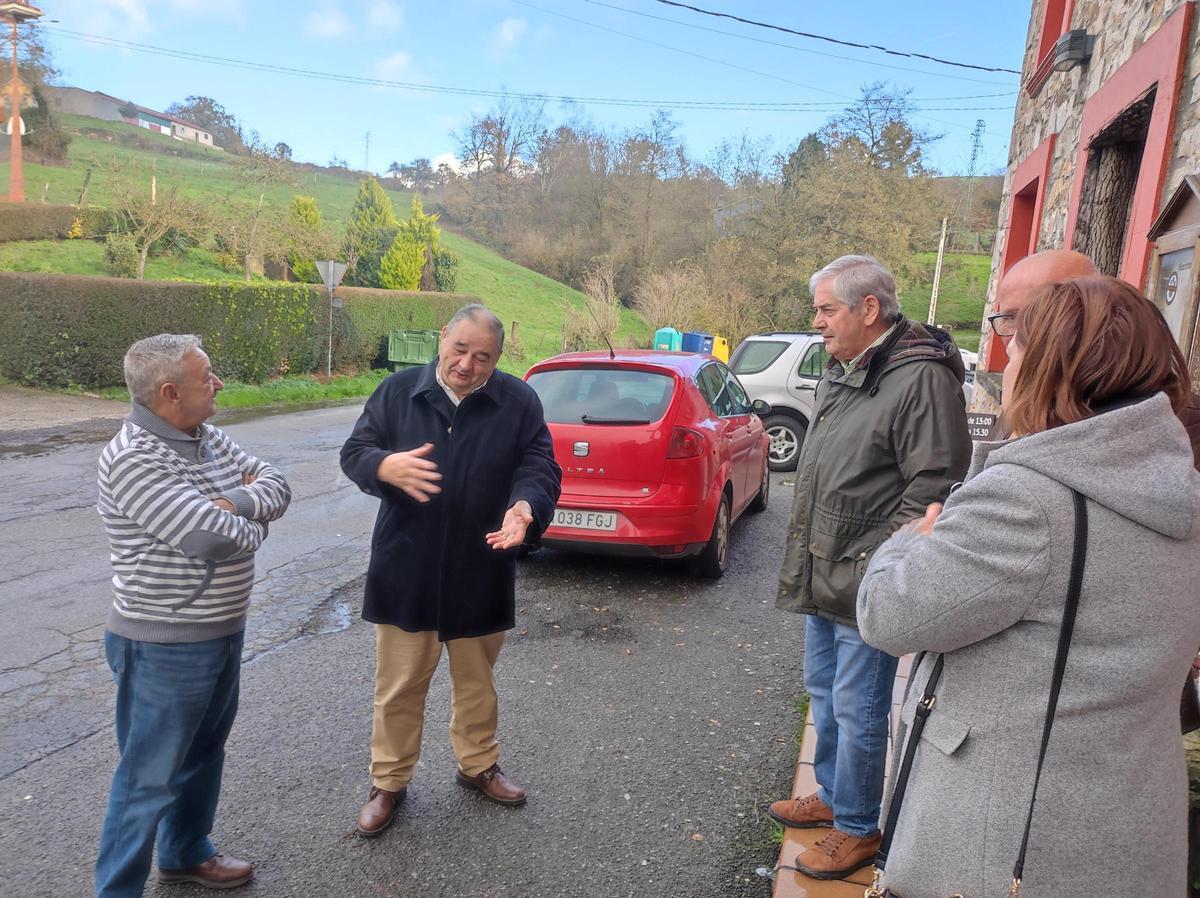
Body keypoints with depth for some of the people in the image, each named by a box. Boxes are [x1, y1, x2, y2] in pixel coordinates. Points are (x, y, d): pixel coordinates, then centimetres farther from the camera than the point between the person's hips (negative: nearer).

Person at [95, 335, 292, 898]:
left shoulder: (208, 439, 3)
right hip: (165, 647, -9)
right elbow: (213, 539, -31)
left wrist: (234, 503, -18)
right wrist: (256, 519, -10)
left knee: (205, 751, 25)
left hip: (224, 632, 9)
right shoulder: (132, 459, -23)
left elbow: (276, 486, 2)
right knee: (150, 778, 6)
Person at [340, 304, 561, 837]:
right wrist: (385, 465, -24)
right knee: (399, 685, 11)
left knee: (476, 681, 19)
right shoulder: (398, 391, -2)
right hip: (406, 570, 0)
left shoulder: (518, 402, -4)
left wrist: (525, 505, -29)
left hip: (480, 574, 1)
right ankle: (388, 782, 31)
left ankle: (478, 764, 41)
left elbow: (540, 466, -7)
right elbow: (353, 452, 0)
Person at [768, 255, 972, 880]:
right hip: (823, 578, 9)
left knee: (857, 712, 5)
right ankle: (831, 795, 41)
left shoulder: (920, 378, -18)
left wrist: (873, 565, -20)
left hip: (865, 589, -9)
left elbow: (934, 487, -22)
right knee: (822, 693, 21)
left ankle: (857, 828, 25)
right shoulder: (839, 374, 11)